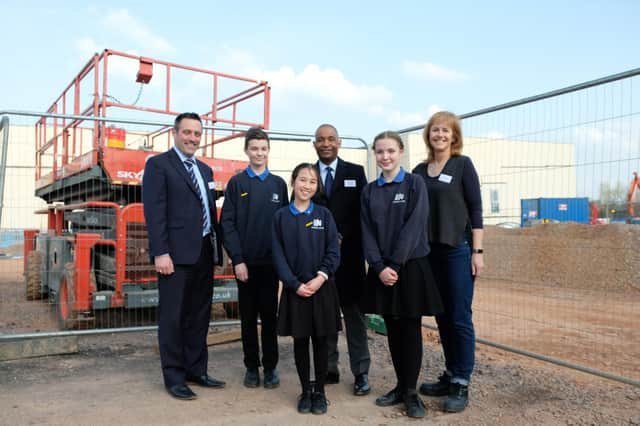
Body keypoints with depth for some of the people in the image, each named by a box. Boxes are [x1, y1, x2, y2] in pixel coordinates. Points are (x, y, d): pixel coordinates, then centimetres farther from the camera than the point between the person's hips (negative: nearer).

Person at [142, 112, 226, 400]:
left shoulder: (205, 170, 19)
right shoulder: (158, 164, -3)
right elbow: (154, 212, -11)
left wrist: (217, 246, 11)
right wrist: (161, 253, -18)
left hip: (204, 252, 7)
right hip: (176, 253, -7)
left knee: (199, 315, 13)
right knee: (173, 317, 2)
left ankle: (196, 370, 24)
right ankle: (174, 377, 13)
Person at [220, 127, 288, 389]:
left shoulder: (278, 184, 8)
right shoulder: (236, 183, 2)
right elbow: (227, 223, -3)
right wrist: (237, 259, -10)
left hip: (271, 261, 1)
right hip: (245, 261, -1)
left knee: (269, 316, 7)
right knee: (248, 317, 8)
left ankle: (270, 367, 18)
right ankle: (251, 367, 20)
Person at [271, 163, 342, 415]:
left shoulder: (324, 215, 3)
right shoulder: (281, 216, 1)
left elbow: (334, 252, -1)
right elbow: (278, 255, -2)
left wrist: (321, 277, -15)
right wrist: (295, 284, -11)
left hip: (322, 288, 0)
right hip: (294, 289, 0)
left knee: (320, 341, 7)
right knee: (300, 341, 7)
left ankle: (320, 391, 20)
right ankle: (305, 391, 21)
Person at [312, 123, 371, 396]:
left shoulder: (355, 172, 7)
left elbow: (362, 212, 2)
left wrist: (341, 236, -8)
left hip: (349, 253, -1)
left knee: (354, 312, 1)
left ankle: (361, 373, 7)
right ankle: (329, 370, 14)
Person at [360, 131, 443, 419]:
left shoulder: (414, 183, -3)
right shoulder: (369, 191, 7)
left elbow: (414, 226, -11)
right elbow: (367, 232, 3)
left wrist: (395, 264, -16)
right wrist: (379, 266, -10)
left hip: (411, 266, -3)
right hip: (382, 269, 4)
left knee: (410, 329, 3)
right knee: (392, 330, 9)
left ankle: (411, 392, 12)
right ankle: (401, 386, 21)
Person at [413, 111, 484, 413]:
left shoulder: (462, 164, -2)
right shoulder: (420, 170, 9)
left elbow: (475, 208, -5)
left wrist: (477, 251, -10)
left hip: (458, 249, -4)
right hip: (430, 251, 5)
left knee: (460, 318, -1)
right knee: (442, 317, 11)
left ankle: (461, 384, 9)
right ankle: (450, 375, 23)